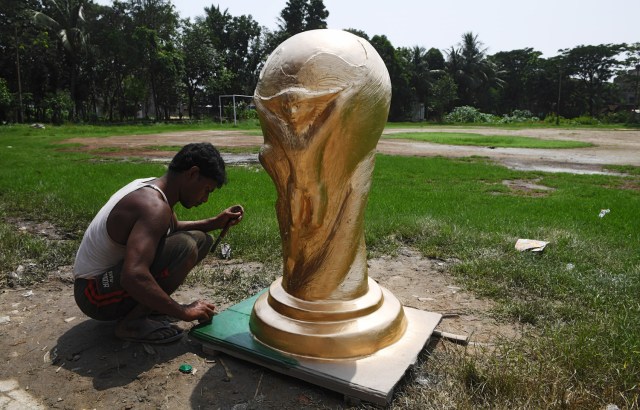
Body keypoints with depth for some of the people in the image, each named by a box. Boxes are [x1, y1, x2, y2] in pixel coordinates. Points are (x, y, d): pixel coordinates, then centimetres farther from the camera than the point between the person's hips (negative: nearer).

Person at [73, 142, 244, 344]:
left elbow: (173, 228, 20)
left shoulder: (152, 187, 1)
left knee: (201, 240, 5)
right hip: (96, 295, -9)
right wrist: (184, 313, -28)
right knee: (185, 246, -30)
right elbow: (133, 277, -39)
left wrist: (216, 222, 5)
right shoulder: (154, 206, -29)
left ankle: (146, 304, 8)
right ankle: (132, 322, -13)